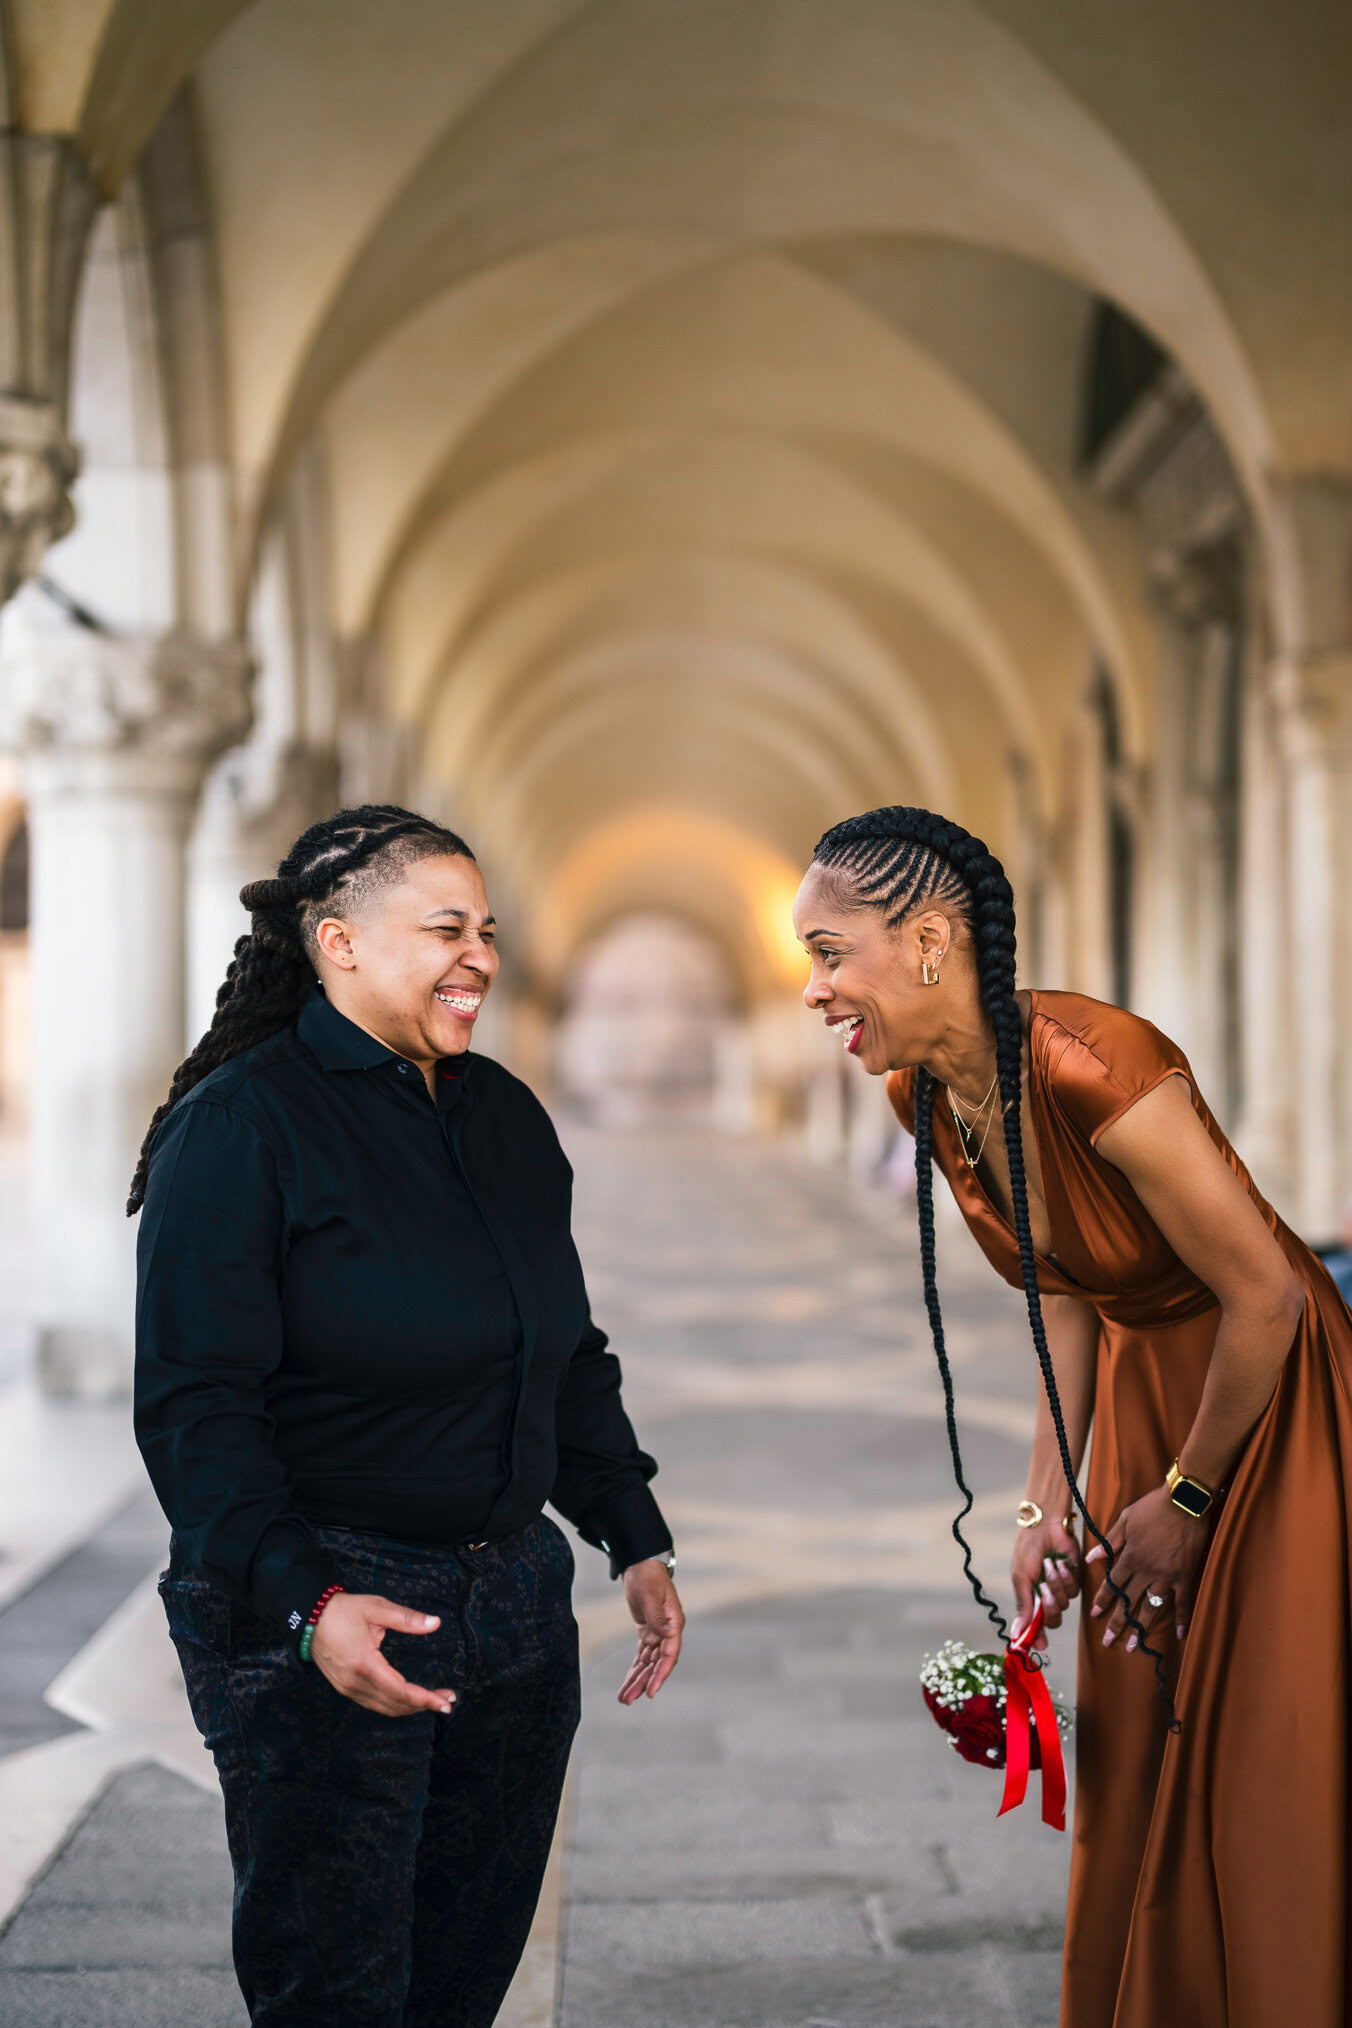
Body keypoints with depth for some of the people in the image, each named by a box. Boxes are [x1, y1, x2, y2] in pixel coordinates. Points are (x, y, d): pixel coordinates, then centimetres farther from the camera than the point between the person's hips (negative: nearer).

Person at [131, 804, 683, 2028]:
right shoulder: (240, 1124, -11)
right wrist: (303, 1602, -26)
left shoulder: (506, 1118, 11)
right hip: (318, 1618, -6)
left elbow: (570, 1358, 20)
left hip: (514, 1598, 7)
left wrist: (635, 1538, 12)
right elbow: (194, 1407, -16)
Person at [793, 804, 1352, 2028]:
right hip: (1141, 1400, 7)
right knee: (1136, 1785, 14)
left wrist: (1186, 1499, -11)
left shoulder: (1089, 1065, -31)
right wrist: (1051, 1497, 3)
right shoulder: (926, 1095, -5)